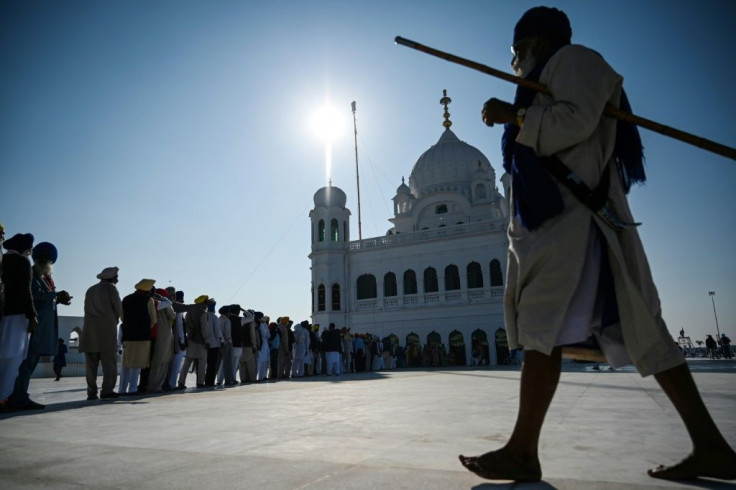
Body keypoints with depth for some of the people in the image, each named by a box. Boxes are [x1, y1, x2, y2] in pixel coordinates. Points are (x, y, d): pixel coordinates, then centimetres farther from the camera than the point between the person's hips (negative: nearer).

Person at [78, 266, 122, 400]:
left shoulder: (90, 290, 19)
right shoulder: (111, 288, 1)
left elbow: (87, 309, 16)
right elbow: (118, 308, -2)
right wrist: (114, 320, 18)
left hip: (90, 328, 6)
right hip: (107, 328, -6)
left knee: (91, 362, 4)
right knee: (109, 360, -5)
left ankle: (91, 392, 3)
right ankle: (107, 390, -11)